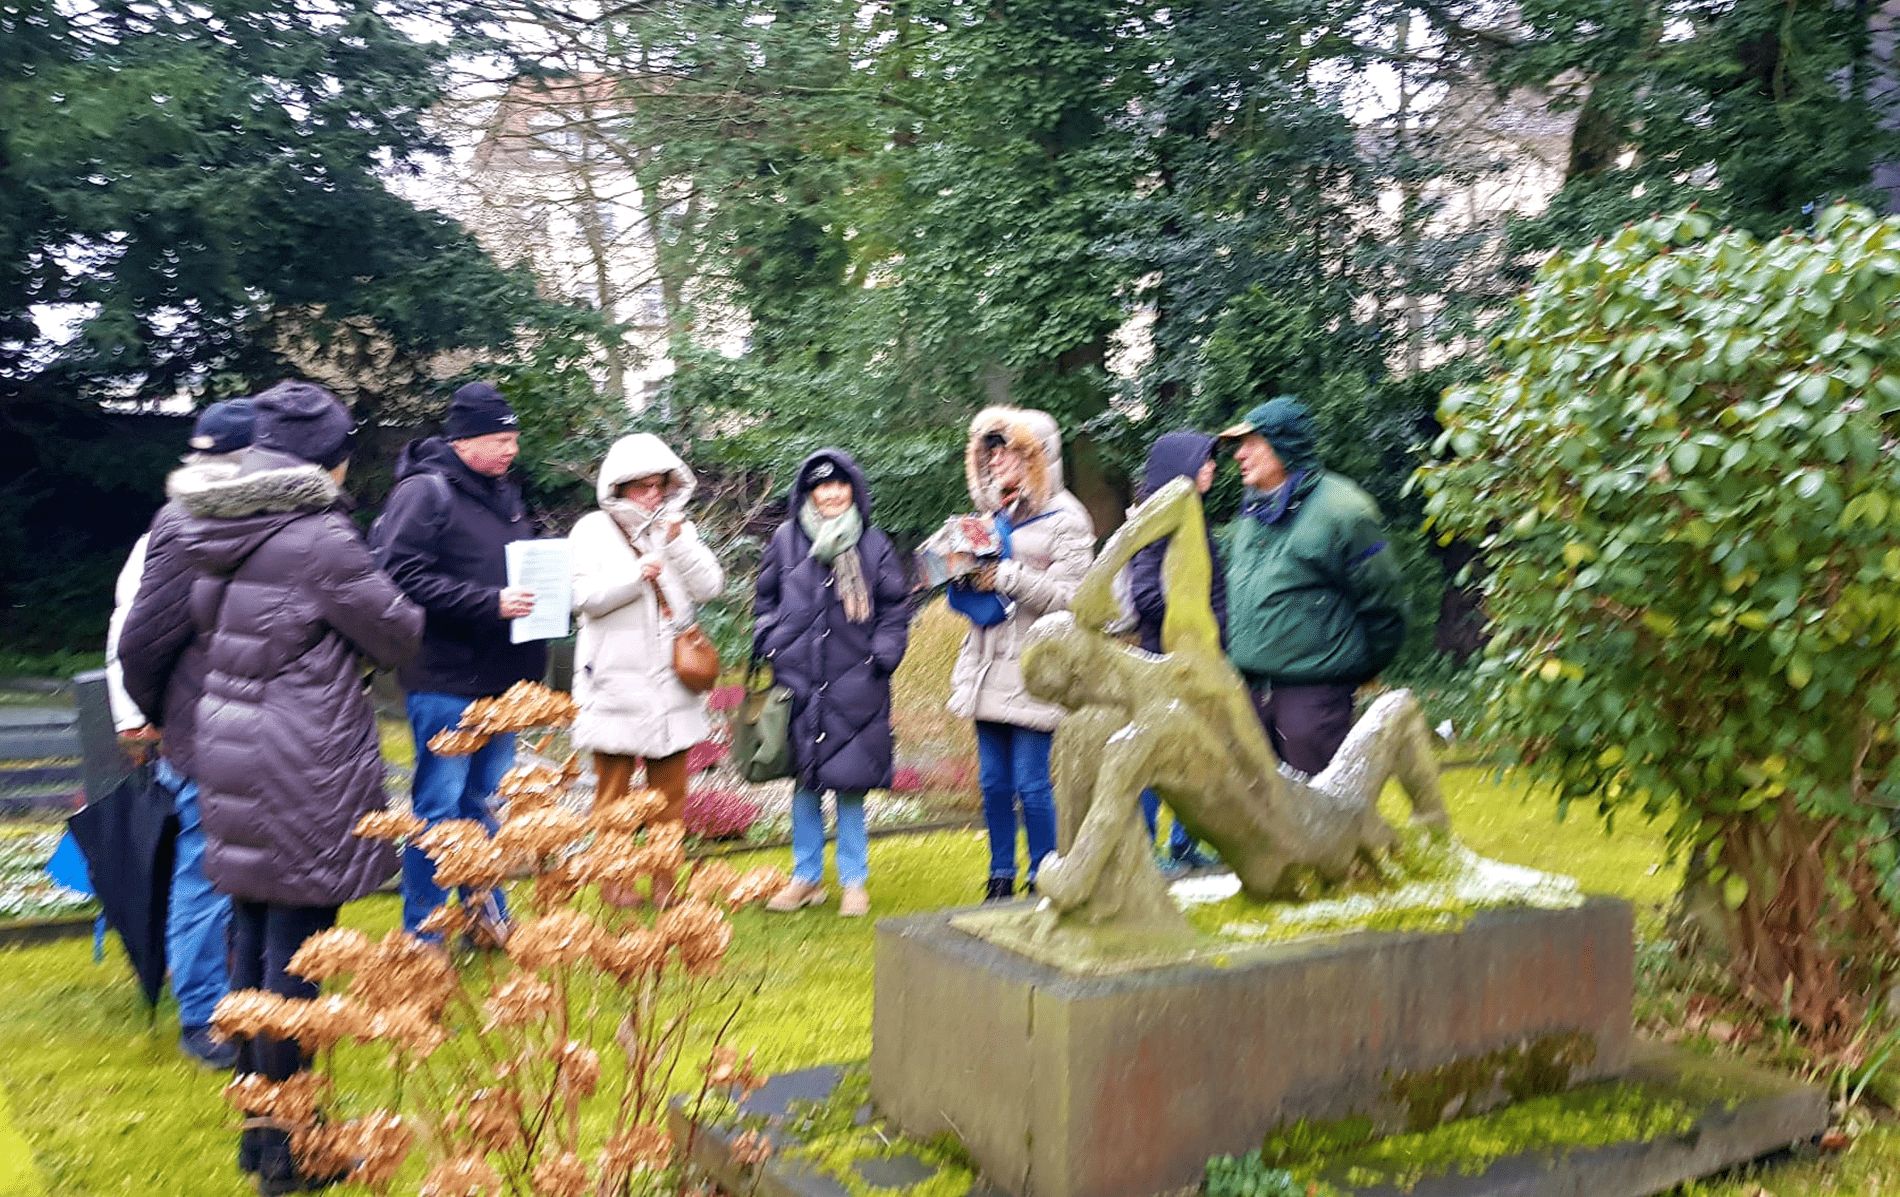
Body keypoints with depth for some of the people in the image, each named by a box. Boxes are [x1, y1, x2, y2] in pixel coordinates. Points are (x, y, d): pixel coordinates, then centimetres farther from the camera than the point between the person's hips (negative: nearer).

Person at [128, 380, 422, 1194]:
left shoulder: (216, 530, 6)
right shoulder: (319, 536, -18)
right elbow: (397, 636, -6)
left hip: (231, 753, 8)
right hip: (301, 769, -8)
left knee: (252, 932, 17)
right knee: (295, 949, 1)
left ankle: (258, 1123, 30)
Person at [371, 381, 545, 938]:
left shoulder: (504, 494, 14)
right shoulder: (424, 491, -11)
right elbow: (403, 576, -20)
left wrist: (536, 592, 4)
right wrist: (490, 602, -23)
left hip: (500, 679, 8)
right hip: (445, 681, -8)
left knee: (487, 804, 16)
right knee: (439, 807, 0)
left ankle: (487, 918, 28)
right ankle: (421, 935, 12)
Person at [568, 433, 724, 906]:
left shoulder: (678, 529, 12)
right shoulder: (593, 529, 2)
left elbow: (710, 586, 0)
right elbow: (585, 596, -9)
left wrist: (678, 541, -12)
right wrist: (637, 574, -19)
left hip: (672, 684, 4)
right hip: (616, 684, -3)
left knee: (669, 792, 8)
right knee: (613, 790, 1)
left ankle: (665, 885, 17)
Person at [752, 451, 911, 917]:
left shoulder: (875, 546, 5)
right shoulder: (786, 541, 6)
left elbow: (896, 608, 8)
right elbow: (765, 600, 14)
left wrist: (881, 659, -1)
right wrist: (771, 647, 3)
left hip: (854, 686, -1)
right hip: (798, 681, 1)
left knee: (850, 784, 1)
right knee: (804, 783, 9)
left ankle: (854, 882, 13)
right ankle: (806, 877, 21)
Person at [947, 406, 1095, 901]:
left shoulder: (1065, 519, -3)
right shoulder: (993, 514, 18)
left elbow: (1069, 598, -13)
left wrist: (1005, 576, -18)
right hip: (989, 669, 6)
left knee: (1031, 785, -5)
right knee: (993, 783, 9)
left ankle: (1043, 883, 8)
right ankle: (1001, 879, 19)